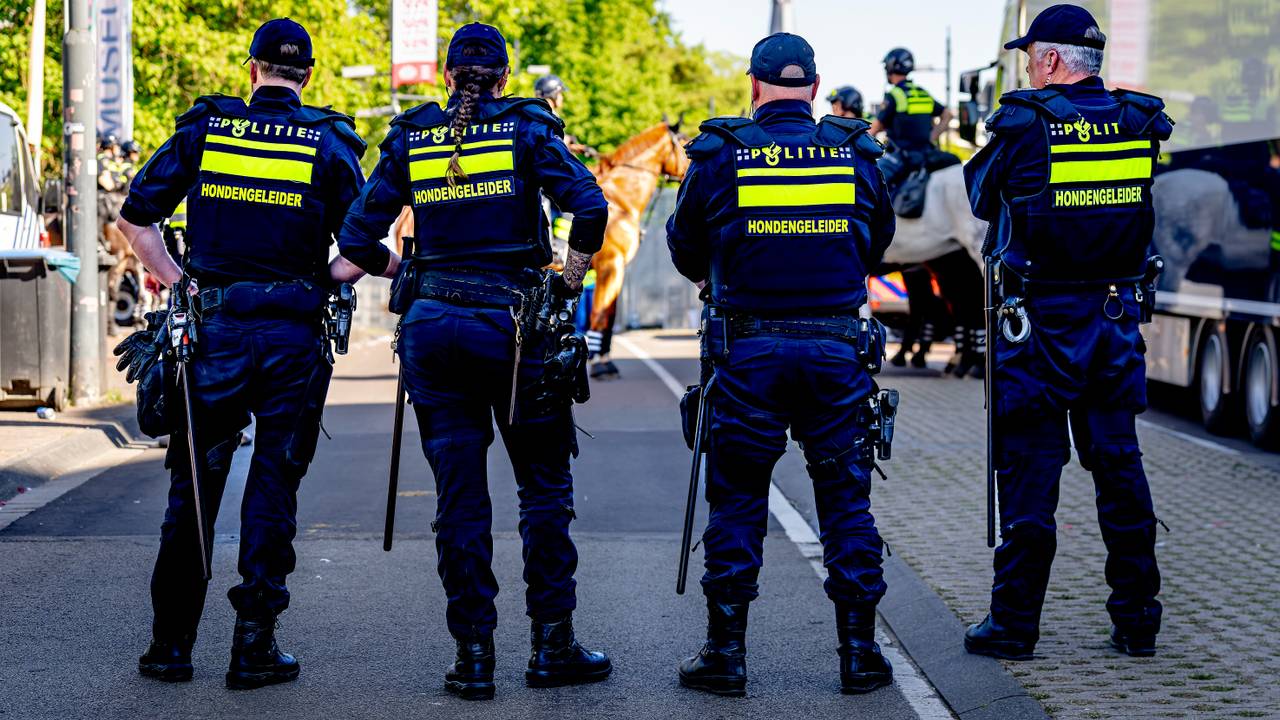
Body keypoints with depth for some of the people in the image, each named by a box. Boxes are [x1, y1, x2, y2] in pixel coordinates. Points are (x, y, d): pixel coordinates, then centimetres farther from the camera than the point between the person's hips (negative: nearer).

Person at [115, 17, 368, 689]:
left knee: (193, 485, 9)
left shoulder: (204, 128, 4)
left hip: (215, 328, 1)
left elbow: (133, 216, 4)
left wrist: (178, 281, 7)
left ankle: (172, 641, 12)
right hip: (294, 336, -1)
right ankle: (254, 645, 5)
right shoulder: (330, 143, 1)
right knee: (273, 486, 6)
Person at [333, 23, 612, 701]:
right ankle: (552, 644, 10)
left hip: (432, 327, 2)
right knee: (544, 486, 9)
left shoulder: (410, 140, 6)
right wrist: (570, 280, -2)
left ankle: (473, 654, 5)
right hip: (513, 325, -2)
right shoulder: (528, 129, -1)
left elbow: (356, 243, 4)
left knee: (459, 496, 5)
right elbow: (589, 207, -15)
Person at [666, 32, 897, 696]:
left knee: (736, 500, 7)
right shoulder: (856, 153, 3)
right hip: (838, 351, 1)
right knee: (846, 498, 9)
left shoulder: (720, 155, -3)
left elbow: (685, 247, 9)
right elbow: (877, 242, 17)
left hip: (749, 352, -1)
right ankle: (860, 652, 11)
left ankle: (725, 650, 10)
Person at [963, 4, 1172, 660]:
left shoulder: (1024, 124, -12)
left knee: (1029, 466, 2)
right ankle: (1136, 619, 15)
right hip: (1118, 317, 4)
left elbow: (983, 198, 3)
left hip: (1039, 322, -4)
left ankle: (1015, 623, 5)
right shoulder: (1139, 124, 1)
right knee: (1119, 464, 11)